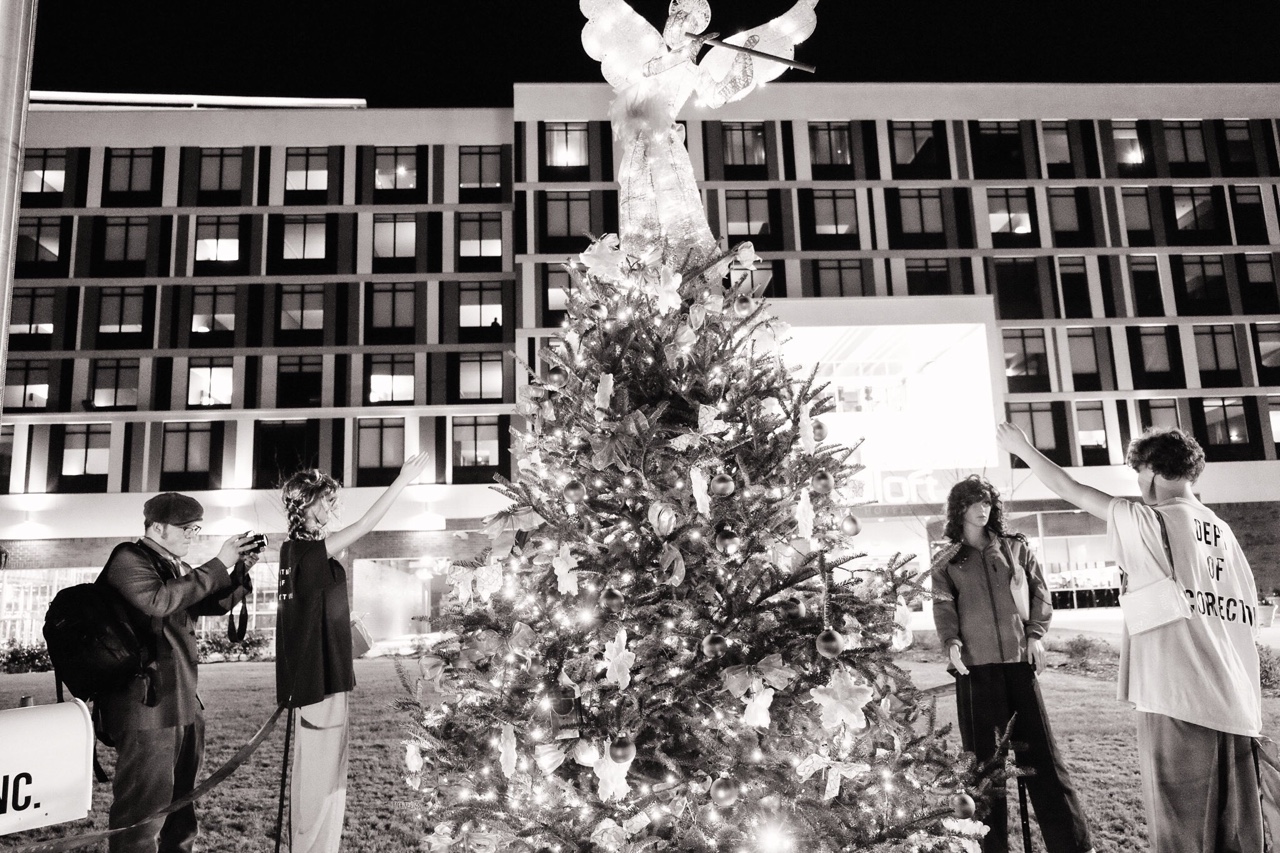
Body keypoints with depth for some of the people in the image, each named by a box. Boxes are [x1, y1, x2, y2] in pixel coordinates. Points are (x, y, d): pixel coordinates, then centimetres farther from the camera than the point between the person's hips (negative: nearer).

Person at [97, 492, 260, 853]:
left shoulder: (176, 567, 18)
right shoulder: (128, 559, -7)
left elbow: (215, 604, 21)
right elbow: (159, 600, -24)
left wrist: (241, 570, 4)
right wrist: (218, 564, -22)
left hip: (183, 702, 9)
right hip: (146, 702, -9)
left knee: (181, 797, 16)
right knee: (144, 804, -6)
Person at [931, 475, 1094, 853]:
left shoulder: (1016, 548, 13)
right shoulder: (946, 561, 9)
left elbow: (1040, 591, 11)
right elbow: (943, 606, 0)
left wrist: (1036, 634, -3)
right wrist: (951, 643, -17)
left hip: (1018, 659, 1)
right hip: (974, 664, -1)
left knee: (1040, 750, 3)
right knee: (982, 755, 5)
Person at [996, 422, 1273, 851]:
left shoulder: (1146, 521, -7)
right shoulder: (1223, 532, 12)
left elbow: (1071, 491, 1)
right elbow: (1246, 615, 12)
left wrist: (1022, 448, 14)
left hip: (1176, 699, -7)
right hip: (1236, 704, 7)